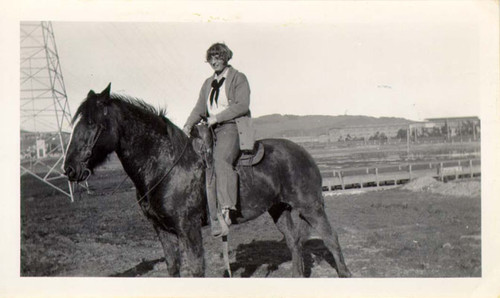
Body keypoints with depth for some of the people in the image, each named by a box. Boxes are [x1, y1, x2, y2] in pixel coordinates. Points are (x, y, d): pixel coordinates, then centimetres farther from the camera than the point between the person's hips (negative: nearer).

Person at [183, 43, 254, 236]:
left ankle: (225, 212, -41)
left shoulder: (239, 78, 3)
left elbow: (242, 105, -9)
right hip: (212, 130, 8)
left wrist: (217, 117, -15)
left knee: (220, 158, -31)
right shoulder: (208, 83, 22)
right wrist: (189, 124, -4)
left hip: (233, 127, -8)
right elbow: (200, 108, 15)